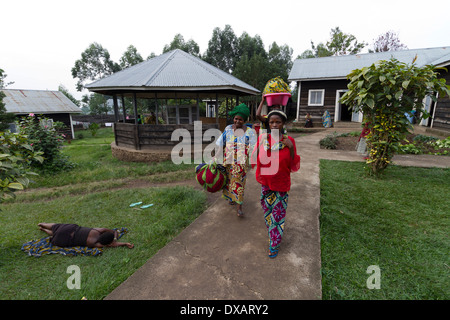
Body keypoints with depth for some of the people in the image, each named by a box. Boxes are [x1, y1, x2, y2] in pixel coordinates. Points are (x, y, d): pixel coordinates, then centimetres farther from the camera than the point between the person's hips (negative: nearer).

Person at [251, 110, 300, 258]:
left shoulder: (289, 141, -11)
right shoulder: (262, 138, -8)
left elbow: (294, 167, -11)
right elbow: (255, 159, 7)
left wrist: (291, 148, -21)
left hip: (281, 185, -2)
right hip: (265, 183, 2)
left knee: (278, 214, 8)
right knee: (267, 210, 19)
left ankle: (274, 245, 29)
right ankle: (272, 232, 48)